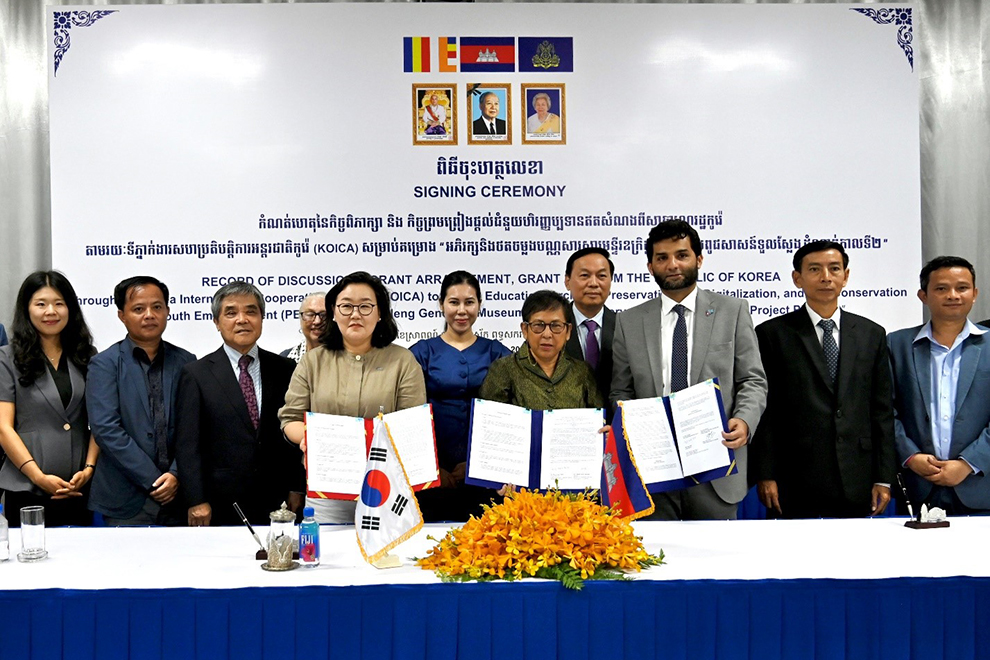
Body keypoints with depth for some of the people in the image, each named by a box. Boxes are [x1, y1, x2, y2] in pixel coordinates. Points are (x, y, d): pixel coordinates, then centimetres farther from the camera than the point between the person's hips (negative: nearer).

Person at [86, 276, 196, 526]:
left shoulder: (186, 362, 9)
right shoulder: (105, 364, 1)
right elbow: (106, 430, -9)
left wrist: (177, 475, -11)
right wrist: (153, 481, -12)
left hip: (179, 497, 2)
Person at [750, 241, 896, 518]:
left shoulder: (872, 334, 12)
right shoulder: (772, 334, 2)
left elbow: (882, 411, 10)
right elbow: (764, 412, -1)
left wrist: (884, 479, 5)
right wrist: (764, 475, -7)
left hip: (857, 485, 3)